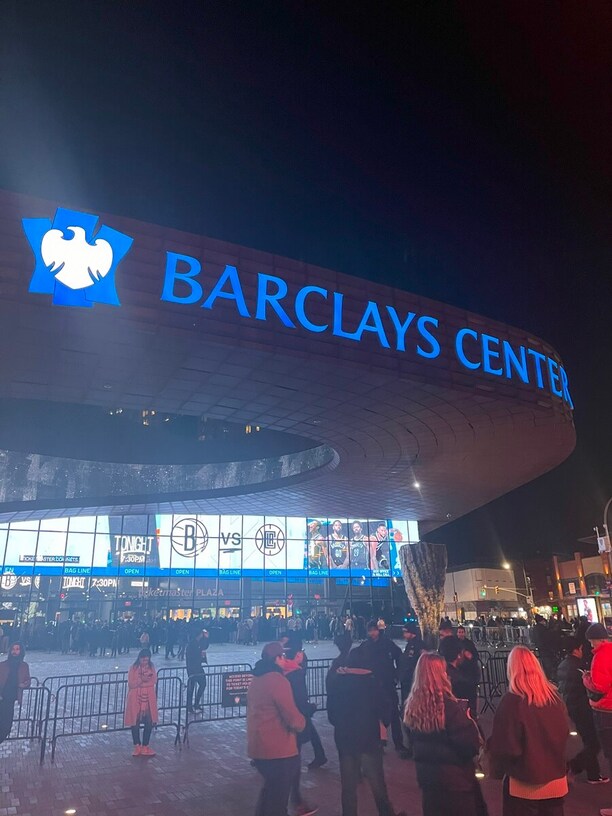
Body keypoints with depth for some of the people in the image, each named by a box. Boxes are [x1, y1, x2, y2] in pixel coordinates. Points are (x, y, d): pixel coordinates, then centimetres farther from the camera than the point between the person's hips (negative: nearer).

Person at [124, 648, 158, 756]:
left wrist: (141, 682, -16)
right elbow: (131, 684, -11)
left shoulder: (151, 667, 3)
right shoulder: (133, 668, -6)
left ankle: (145, 746, 15)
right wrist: (141, 680, -24)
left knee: (149, 722, 1)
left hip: (148, 699, 2)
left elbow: (154, 681, -3)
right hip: (135, 699, -2)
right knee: (135, 723, 5)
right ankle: (137, 746, 20)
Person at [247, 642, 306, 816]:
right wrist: (302, 722, -1)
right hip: (278, 750, -8)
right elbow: (294, 720, -22)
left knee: (270, 789, 27)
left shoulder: (256, 679, 8)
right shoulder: (278, 680, -20)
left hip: (257, 746, 8)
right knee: (278, 797, 8)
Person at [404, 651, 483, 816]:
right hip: (455, 778, -6)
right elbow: (471, 745, -19)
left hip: (426, 776, 6)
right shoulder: (448, 706, -24)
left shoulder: (411, 706, -5)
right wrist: (469, 721, -4)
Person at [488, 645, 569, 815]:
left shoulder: (511, 701, -22)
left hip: (525, 783, -4)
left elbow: (504, 747, -19)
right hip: (555, 779, 5)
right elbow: (564, 732, 11)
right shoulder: (554, 696, -5)